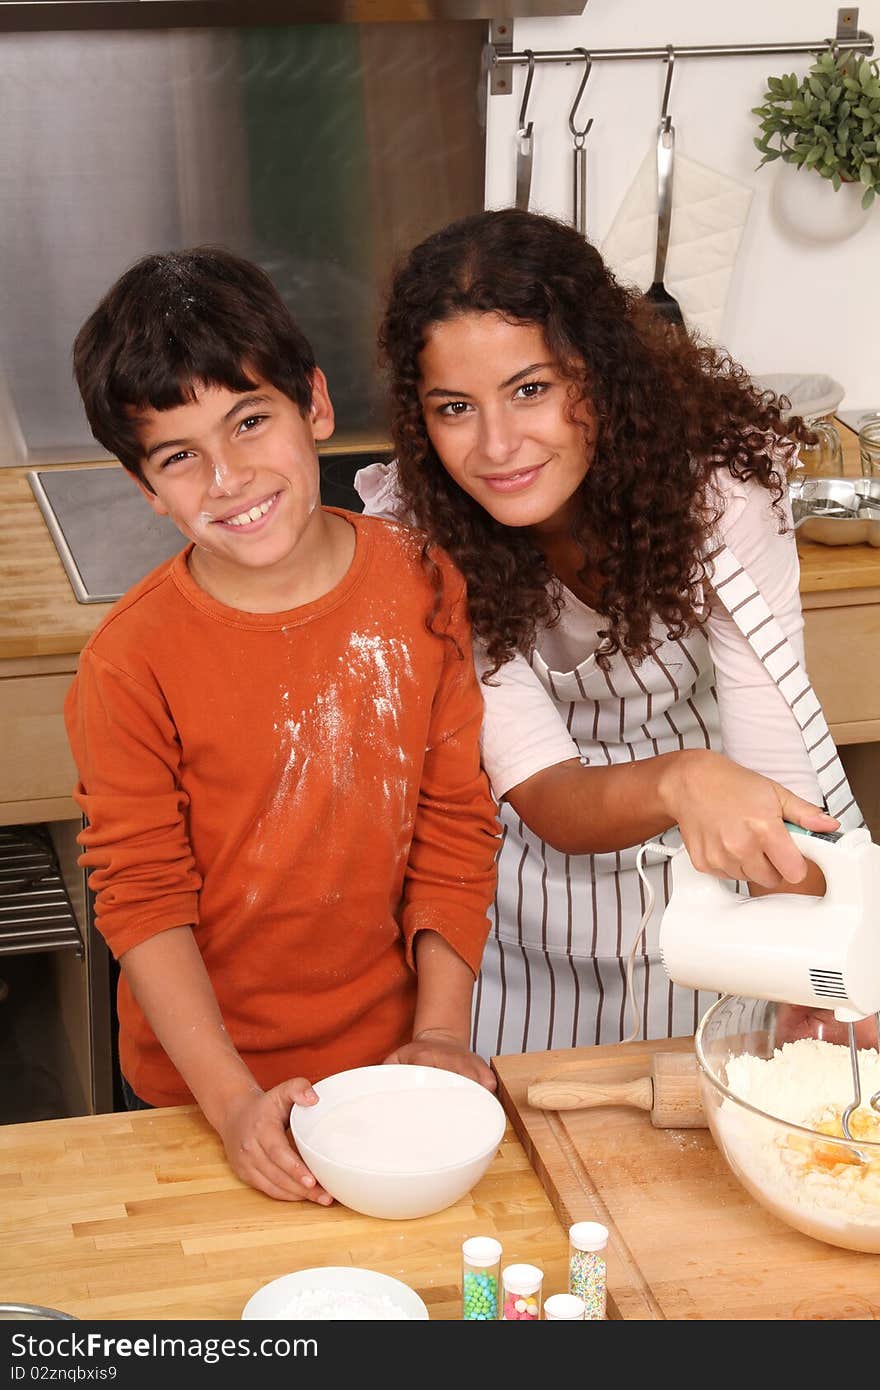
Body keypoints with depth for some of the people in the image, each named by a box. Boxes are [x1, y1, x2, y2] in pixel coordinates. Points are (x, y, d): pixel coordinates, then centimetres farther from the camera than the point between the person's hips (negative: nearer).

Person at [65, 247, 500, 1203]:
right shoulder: (129, 664, -18)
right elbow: (142, 899, -14)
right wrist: (235, 1101, -20)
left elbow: (455, 827, -3)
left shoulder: (423, 589, -9)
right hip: (201, 1081, -2)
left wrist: (442, 1030, -7)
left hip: (389, 1058, 2)